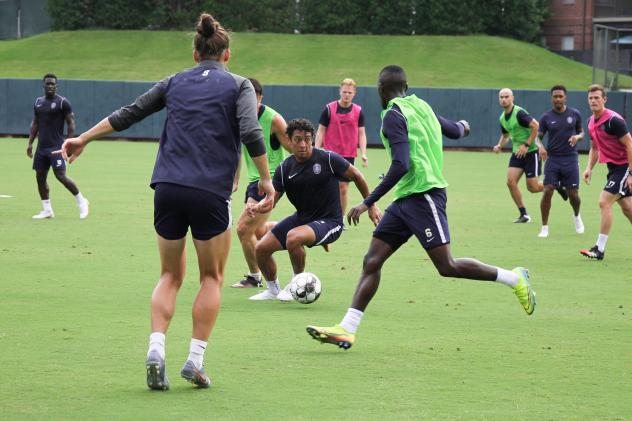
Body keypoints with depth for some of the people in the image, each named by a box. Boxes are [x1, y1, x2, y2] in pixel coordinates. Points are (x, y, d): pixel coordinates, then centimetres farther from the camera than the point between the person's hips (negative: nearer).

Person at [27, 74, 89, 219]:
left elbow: (71, 124, -7)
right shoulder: (38, 102, 12)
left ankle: (81, 201, 5)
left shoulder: (63, 102, -6)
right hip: (41, 146, 7)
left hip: (56, 146, -7)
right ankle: (47, 210, 11)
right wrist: (30, 143, 11)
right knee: (40, 177, 4)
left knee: (61, 175, -12)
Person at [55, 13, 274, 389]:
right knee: (212, 277, 13)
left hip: (168, 188, 3)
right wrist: (266, 180, -3)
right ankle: (195, 359, 5)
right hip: (211, 193, -3)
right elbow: (251, 133, -10)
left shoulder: (174, 82, 14)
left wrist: (83, 139, 24)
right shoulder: (238, 86, 5)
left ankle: (156, 348, -6)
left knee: (171, 276, 15)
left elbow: (127, 114, 16)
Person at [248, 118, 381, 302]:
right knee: (261, 248, -2)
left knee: (293, 237, -34)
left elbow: (356, 175, -1)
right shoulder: (285, 169, -1)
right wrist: (258, 207, -25)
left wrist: (371, 205, 4)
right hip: (301, 218, 6)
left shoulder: (327, 159, -14)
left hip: (329, 221, -6)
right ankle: (273, 290, 27)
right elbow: (272, 199, -1)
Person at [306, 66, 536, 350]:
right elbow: (456, 131, 29)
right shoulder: (421, 106, 14)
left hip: (423, 195, -9)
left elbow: (401, 165, -22)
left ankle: (515, 278, 4)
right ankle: (346, 330, -4)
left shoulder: (394, 115, -12)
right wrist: (462, 126, 55)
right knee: (372, 261, 1)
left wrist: (369, 202, -21)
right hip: (406, 199, 9)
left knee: (447, 267, -9)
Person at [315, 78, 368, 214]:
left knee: (343, 187, 3)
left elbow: (361, 134, 6)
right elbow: (321, 131, 1)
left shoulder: (358, 111, 3)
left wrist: (363, 154, -4)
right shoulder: (329, 109, -2)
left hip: (349, 155, 2)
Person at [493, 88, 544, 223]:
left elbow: (535, 125, -23)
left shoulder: (519, 113, -17)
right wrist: (499, 146, 6)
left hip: (531, 151, -7)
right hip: (517, 153, 7)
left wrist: (526, 145, -23)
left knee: (533, 188, -6)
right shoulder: (502, 118, 9)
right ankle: (524, 214, 2)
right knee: (511, 181, -8)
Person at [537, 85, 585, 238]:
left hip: (570, 159, 0)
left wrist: (577, 137, -11)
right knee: (547, 191, -12)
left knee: (573, 195, 2)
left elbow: (581, 132, 13)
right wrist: (541, 147, -19)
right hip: (552, 159, 0)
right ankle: (545, 228, -1)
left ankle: (577, 216, 36)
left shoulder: (574, 114, 1)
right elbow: (538, 136, 3)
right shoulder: (546, 117, -1)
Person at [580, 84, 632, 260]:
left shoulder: (613, 120, -20)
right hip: (613, 167, 9)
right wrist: (589, 168, 6)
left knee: (604, 202, -13)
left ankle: (600, 249, -9)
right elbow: (594, 148, 20)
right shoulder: (591, 122, 7)